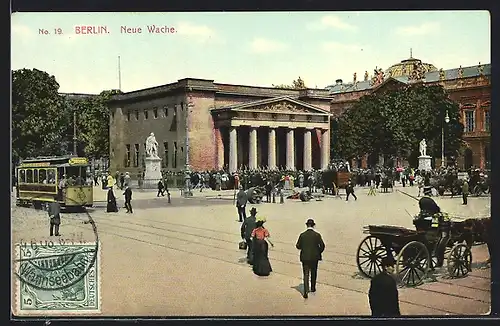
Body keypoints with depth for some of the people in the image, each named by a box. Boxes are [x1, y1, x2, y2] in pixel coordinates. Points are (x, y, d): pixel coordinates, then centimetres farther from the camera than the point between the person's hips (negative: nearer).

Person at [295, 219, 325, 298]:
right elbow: (322, 245, -10)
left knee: (306, 274, 1)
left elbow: (298, 246, -2)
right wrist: (319, 252, 7)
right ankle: (313, 288, 35)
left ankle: (306, 292, -10)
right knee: (313, 273, 20)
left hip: (305, 257, 0)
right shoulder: (317, 235, -8)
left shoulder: (302, 235, -6)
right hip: (314, 257, 0)